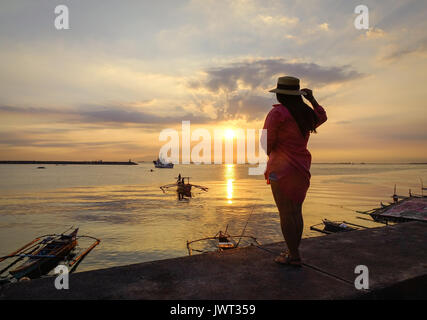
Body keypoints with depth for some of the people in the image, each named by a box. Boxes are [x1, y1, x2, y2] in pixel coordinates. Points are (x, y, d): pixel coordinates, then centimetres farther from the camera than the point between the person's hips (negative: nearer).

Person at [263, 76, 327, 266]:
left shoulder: (277, 113, -10)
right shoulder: (307, 113, 9)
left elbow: (267, 143, -10)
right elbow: (322, 117, 32)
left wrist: (269, 154, 10)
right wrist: (312, 99, 37)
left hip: (282, 169, -7)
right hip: (302, 169, 8)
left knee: (286, 213, -1)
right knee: (296, 211, 14)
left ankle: (294, 256, 5)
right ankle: (293, 251, 27)